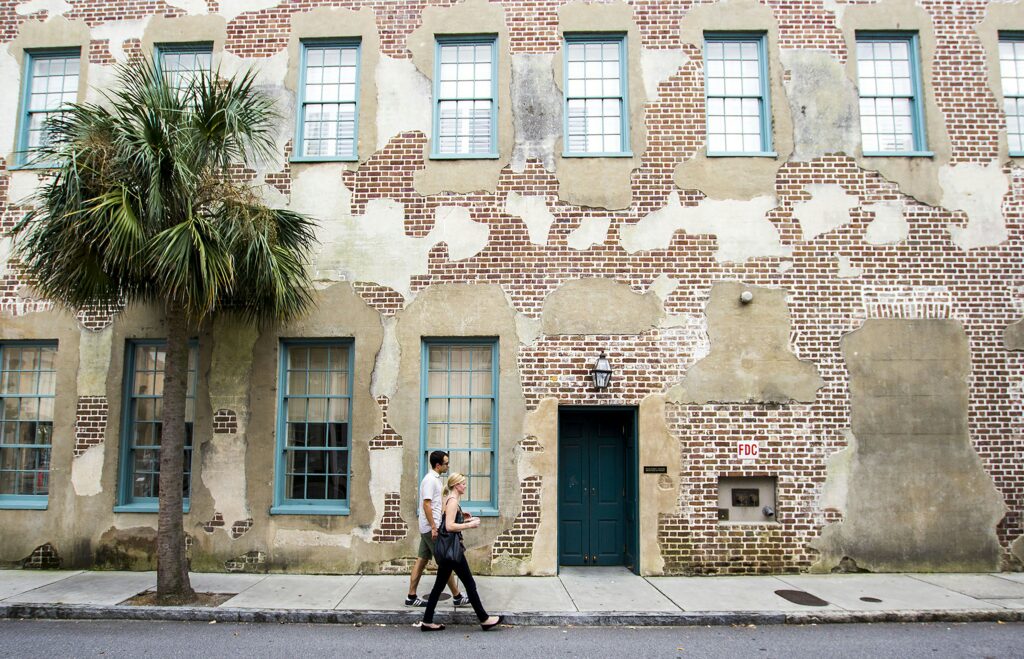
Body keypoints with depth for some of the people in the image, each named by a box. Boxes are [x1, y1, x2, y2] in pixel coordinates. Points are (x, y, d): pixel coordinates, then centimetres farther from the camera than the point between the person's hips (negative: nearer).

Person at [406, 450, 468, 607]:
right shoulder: (430, 480, -17)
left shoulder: (435, 479, 14)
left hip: (427, 528, 10)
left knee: (422, 560, 10)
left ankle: (411, 597, 14)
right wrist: (434, 528, -23)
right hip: (431, 528, -10)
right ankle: (457, 597, 5)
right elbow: (426, 505, -21)